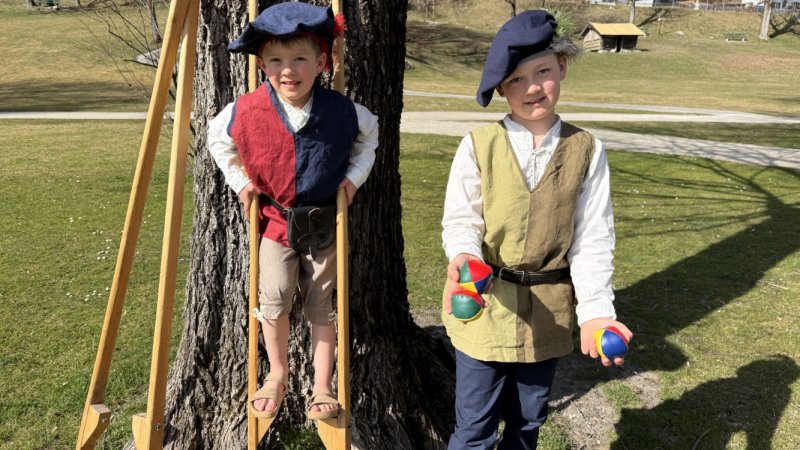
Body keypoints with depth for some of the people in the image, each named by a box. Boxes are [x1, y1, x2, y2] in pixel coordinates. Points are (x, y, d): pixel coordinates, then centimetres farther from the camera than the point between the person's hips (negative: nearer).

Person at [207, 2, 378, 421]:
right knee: (274, 299, -9)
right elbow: (217, 137, 6)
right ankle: (277, 375, 17)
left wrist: (355, 175, 0)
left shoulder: (341, 110, -14)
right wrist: (239, 180, 0)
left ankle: (322, 388, 21)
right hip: (274, 219, 0)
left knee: (322, 307, 7)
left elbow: (370, 132, 9)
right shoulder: (246, 110, -15)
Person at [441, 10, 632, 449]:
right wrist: (464, 258, -30)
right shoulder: (479, 144, -8)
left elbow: (592, 239, -5)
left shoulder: (587, 150, -4)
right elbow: (460, 220, -8)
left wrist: (595, 310, -16)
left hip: (548, 311, 2)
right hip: (484, 307, -1)